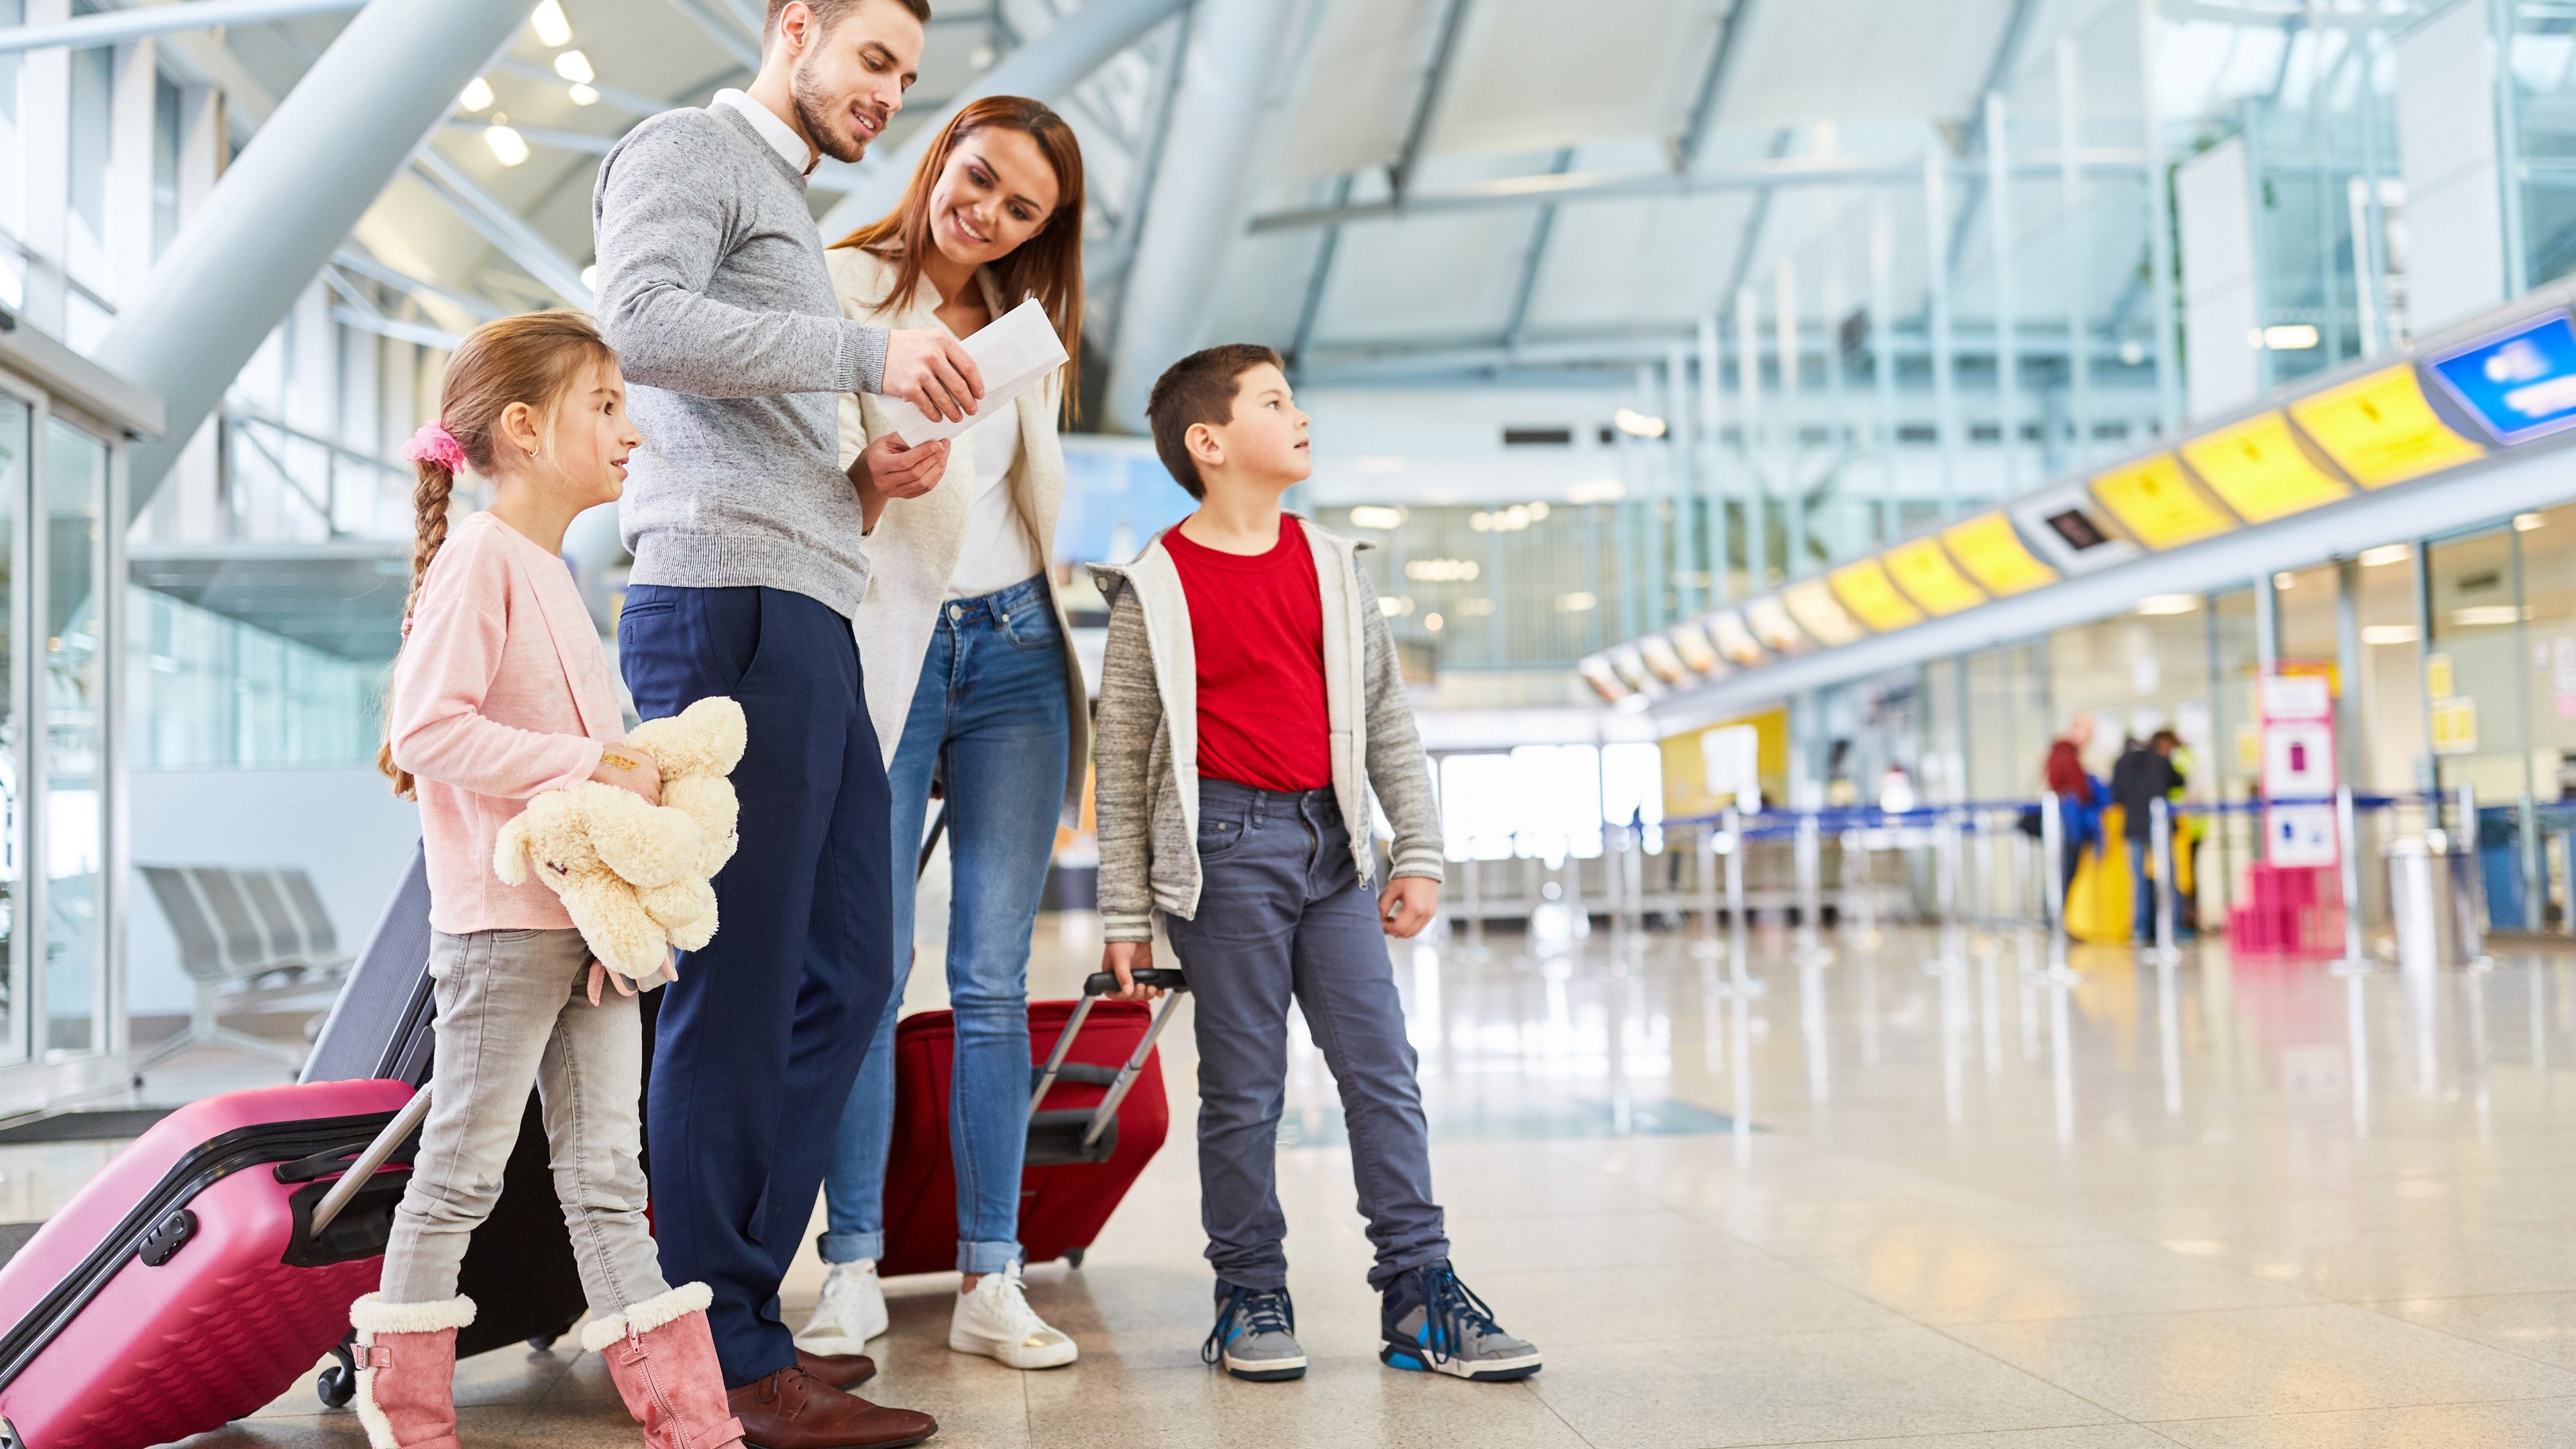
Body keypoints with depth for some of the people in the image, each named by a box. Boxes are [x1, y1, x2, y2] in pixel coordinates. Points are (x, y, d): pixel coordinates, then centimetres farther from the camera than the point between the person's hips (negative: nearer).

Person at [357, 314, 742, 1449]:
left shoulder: (553, 574, 18)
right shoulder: (479, 557, -10)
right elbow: (429, 728, -20)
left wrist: (639, 774, 5)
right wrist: (587, 765, -20)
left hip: (593, 912, 8)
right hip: (504, 917, -8)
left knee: (606, 1169, 8)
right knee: (464, 1164, 3)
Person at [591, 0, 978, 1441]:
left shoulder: (793, 218, 30)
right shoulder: (692, 147, 3)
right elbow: (641, 321, -17)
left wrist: (872, 481, 14)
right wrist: (866, 351, -19)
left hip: (809, 628, 10)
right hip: (727, 612, -10)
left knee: (846, 975, 8)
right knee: (739, 991, -8)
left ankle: (736, 1303, 15)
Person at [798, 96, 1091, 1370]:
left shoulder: (1024, 329, 18)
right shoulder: (842, 286, 3)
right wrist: (866, 473, -24)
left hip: (1011, 652, 4)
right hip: (883, 650, -4)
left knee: (994, 980, 1)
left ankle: (989, 1283, 4)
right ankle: (853, 1273, 3)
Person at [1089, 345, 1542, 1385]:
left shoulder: (1331, 567, 11)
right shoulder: (1157, 587, -2)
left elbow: (1387, 718, 14)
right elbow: (1123, 756, 0)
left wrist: (1419, 852, 8)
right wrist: (1125, 914, -1)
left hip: (1330, 840, 4)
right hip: (1227, 844, -4)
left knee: (1382, 1069, 2)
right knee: (1243, 1086, 2)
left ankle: (1419, 1293, 8)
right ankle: (1251, 1302, 15)